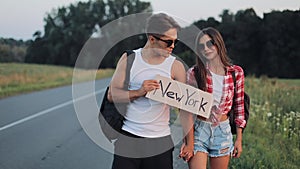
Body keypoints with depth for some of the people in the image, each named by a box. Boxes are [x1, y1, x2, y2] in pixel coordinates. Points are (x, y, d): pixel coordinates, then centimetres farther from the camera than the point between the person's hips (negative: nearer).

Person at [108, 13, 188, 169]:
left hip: (160, 141, 0)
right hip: (128, 138, 0)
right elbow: (111, 94, -2)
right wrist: (139, 92, -18)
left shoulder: (176, 66, 0)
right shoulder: (129, 59, 1)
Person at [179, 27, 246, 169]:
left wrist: (239, 139, 7)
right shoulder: (193, 73, -5)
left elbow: (239, 107, 7)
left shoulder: (236, 72, 0)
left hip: (222, 131, 2)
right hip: (198, 130, -2)